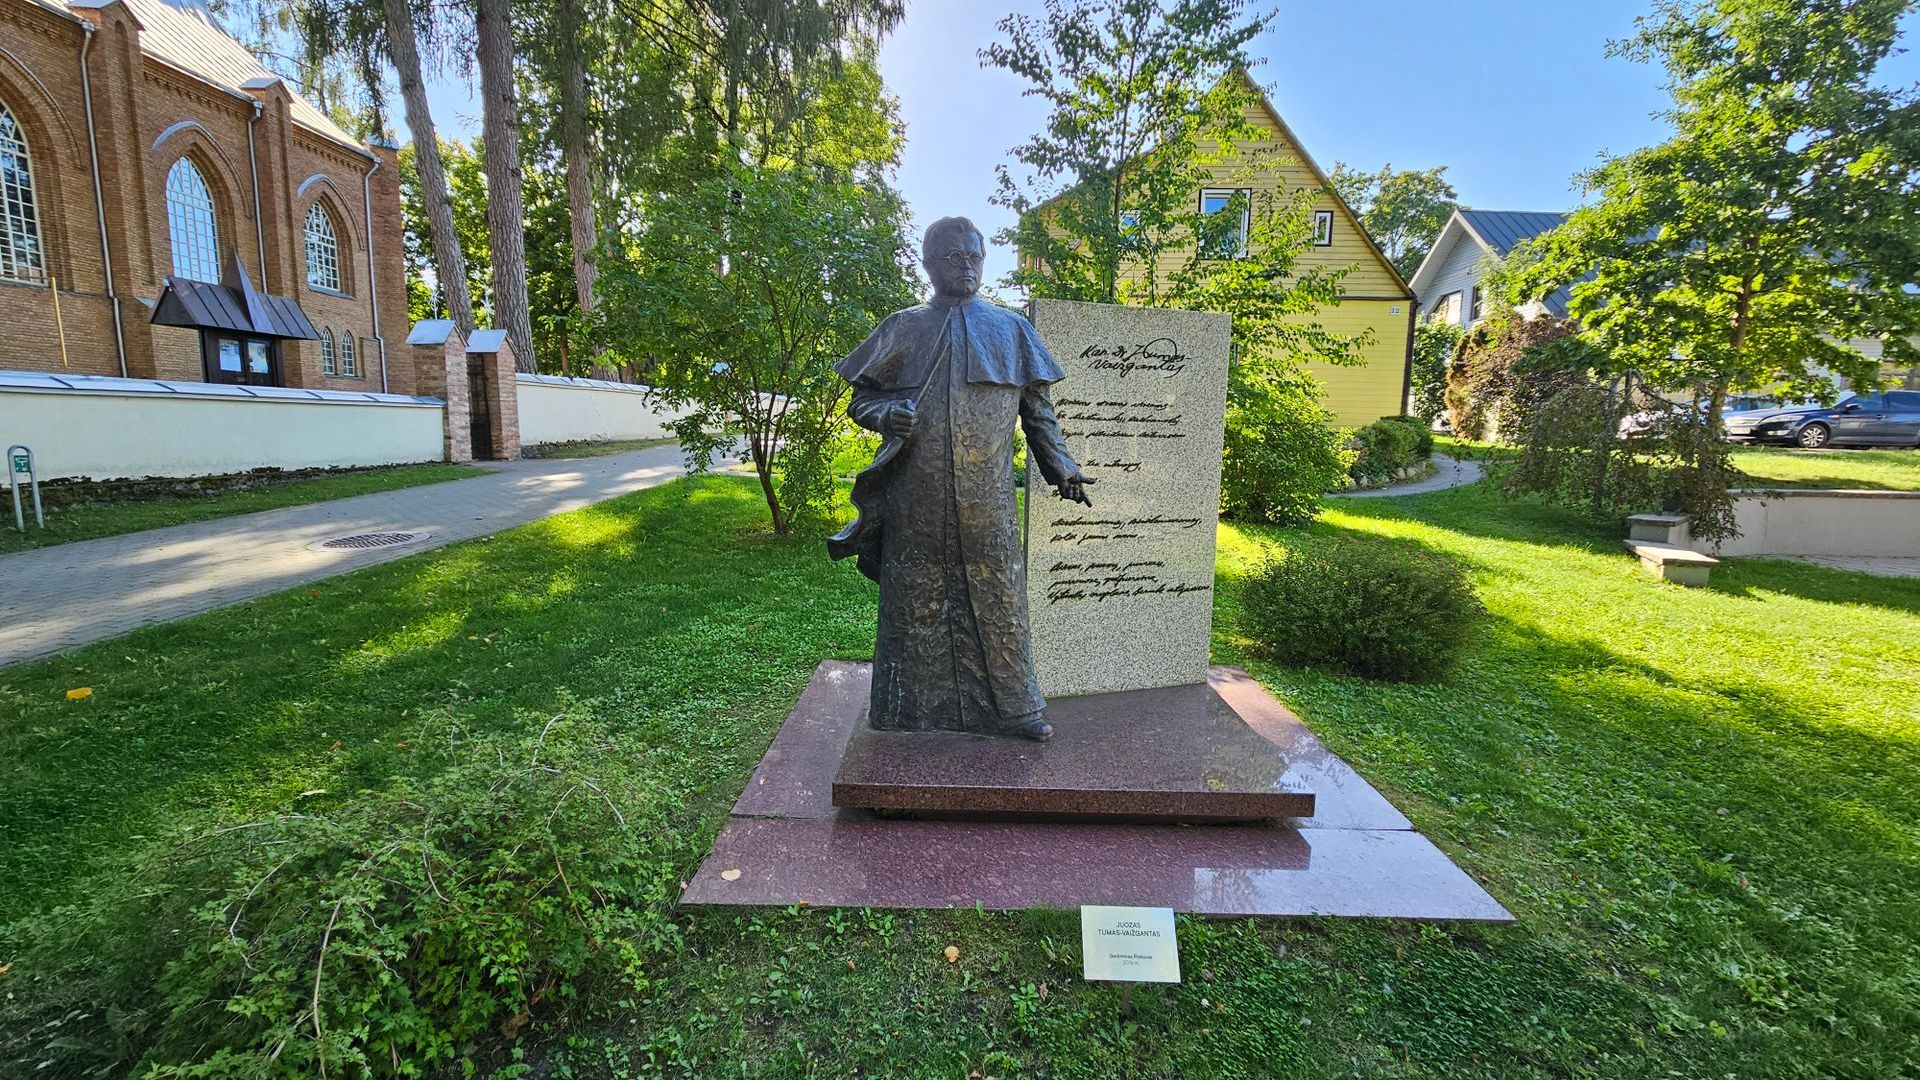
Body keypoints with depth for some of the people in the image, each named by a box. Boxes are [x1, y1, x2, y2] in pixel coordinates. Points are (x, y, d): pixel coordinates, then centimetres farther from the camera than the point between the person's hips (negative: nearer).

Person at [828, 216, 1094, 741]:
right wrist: (885, 414, -11)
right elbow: (860, 397, 12)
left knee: (997, 598, 5)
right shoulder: (901, 328, 9)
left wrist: (1062, 469, 9)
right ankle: (906, 703, 24)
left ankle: (1013, 705, 19)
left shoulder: (1011, 329, 11)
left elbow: (1037, 407, 14)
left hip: (987, 498, 0)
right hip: (914, 497, 0)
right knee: (913, 599, 7)